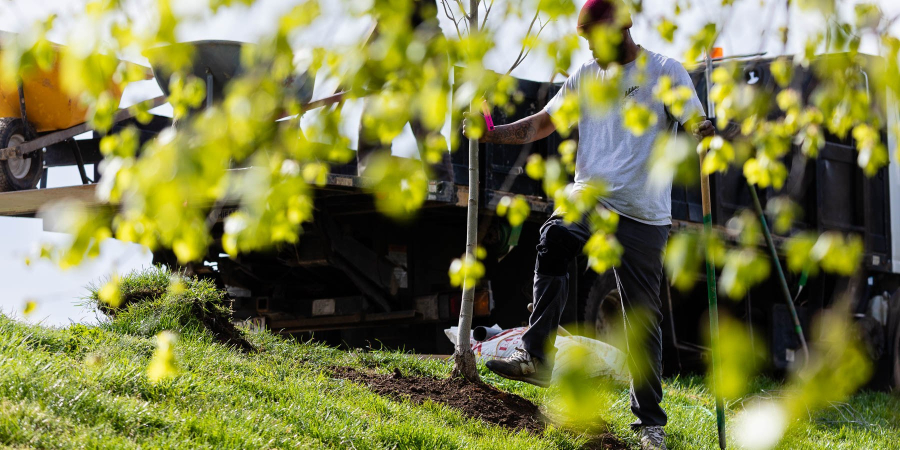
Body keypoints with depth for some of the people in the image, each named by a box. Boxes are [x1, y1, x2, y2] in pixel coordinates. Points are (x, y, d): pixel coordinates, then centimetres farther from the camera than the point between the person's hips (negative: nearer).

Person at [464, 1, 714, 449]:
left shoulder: (665, 71, 3)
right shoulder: (585, 77, 17)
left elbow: (696, 124, -5)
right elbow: (543, 122, 20)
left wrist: (705, 131, -29)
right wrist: (493, 133, 6)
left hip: (643, 214, -3)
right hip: (588, 196, 3)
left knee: (643, 318, 1)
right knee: (553, 238, -32)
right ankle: (535, 357, -35)